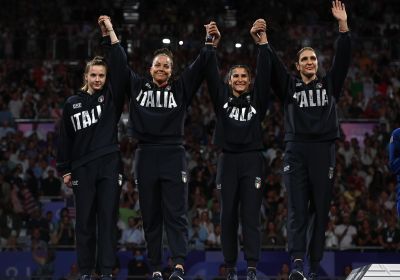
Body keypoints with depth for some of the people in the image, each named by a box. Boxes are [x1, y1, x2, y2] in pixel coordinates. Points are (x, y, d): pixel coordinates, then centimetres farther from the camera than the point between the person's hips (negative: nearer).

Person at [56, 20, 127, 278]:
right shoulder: (73, 104, 8)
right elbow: (65, 138, 11)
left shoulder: (112, 97, 6)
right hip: (82, 168, 1)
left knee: (108, 220, -3)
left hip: (109, 166, -1)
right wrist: (65, 169, 7)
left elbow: (120, 67, -5)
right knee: (85, 221, 3)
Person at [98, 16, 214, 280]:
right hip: (146, 156, 2)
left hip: (173, 156, -2)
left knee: (175, 213, -8)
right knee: (151, 216, 4)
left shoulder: (180, 88, 10)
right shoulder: (138, 86, 13)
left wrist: (210, 42, -9)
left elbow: (199, 66, 4)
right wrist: (110, 32, 13)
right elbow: (120, 62, 16)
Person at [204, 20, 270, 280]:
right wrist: (212, 45, -16)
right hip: (228, 160, 1)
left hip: (252, 160, -1)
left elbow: (265, 74, -5)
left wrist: (262, 43, -17)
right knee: (228, 215, 3)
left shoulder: (257, 99, 6)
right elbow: (212, 74, -3)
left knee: (251, 215, -6)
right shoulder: (222, 97, 9)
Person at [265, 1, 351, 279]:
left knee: (320, 209, 2)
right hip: (296, 151, -1)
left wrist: (343, 25, -4)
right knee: (297, 209, -10)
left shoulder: (330, 84, 14)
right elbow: (273, 65, 5)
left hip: (323, 151, 1)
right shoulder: (290, 86, 13)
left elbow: (343, 58, 5)